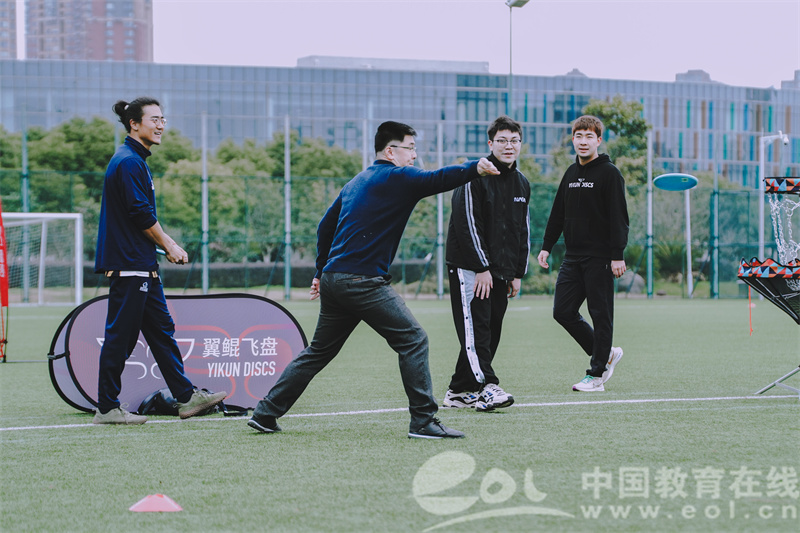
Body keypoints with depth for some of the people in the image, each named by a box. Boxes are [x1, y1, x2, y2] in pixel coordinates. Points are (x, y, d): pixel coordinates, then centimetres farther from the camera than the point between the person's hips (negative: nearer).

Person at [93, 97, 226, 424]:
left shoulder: (136, 161, 19)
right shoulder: (129, 162, -14)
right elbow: (141, 214, -19)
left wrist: (167, 246, 13)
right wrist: (169, 246, -7)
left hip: (142, 266, 11)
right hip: (128, 265, -11)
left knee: (161, 331, 11)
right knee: (120, 336, -6)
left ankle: (186, 397, 15)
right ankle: (107, 409, 0)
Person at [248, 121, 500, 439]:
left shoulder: (356, 182, 22)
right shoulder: (396, 177, -4)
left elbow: (325, 227, 25)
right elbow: (436, 180, -20)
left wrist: (321, 272, 30)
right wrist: (476, 169, -29)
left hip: (333, 280, 9)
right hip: (363, 280, -9)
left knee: (318, 352, 18)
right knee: (413, 340, -5)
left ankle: (265, 414, 19)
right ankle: (423, 421, -8)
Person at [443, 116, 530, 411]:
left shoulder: (522, 184, 14)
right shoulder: (474, 176, -9)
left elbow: (523, 230, 19)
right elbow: (468, 223, -15)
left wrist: (518, 273, 13)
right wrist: (482, 267, -17)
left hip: (501, 270, 7)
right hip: (469, 266, -7)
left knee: (491, 331, 5)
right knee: (475, 326, -14)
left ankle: (458, 391, 11)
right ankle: (485, 386, -20)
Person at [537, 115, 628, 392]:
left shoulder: (609, 174, -6)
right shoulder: (571, 173, 14)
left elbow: (619, 217, -11)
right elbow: (558, 213, 20)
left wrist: (618, 255, -17)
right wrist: (547, 246, 13)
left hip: (600, 258, -7)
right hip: (573, 256, 7)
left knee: (600, 314, -2)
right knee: (563, 311, 4)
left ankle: (596, 374, 3)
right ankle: (604, 354, 19)